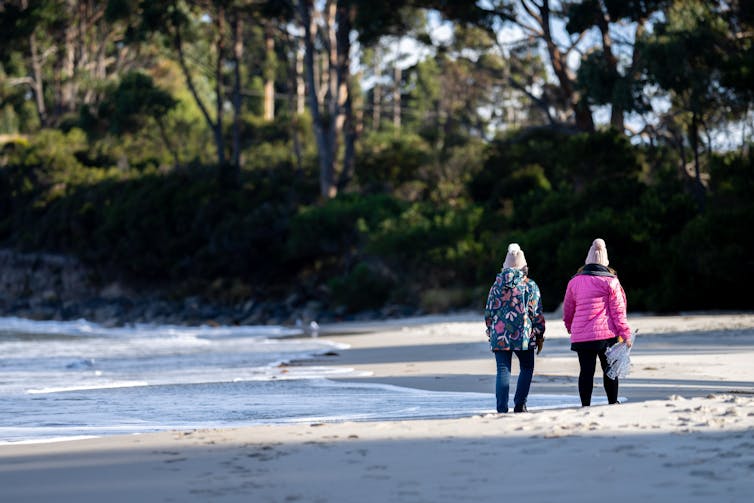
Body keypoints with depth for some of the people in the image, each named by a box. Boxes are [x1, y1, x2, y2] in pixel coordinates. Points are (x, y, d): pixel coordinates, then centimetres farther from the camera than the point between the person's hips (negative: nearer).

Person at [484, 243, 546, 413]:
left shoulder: (497, 285, 4)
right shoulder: (530, 285, -3)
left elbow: (488, 312, 8)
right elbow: (537, 313, -2)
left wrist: (490, 332, 20)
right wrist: (540, 336, 7)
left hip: (500, 336, 2)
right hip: (524, 335, -2)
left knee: (503, 371, 3)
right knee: (527, 368, 14)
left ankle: (502, 409, -3)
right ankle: (519, 404, 4)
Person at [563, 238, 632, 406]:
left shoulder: (575, 282, 7)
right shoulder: (610, 282, -2)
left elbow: (568, 310, 16)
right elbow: (618, 311, -3)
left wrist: (570, 327, 33)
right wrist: (625, 334, 1)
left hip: (581, 336, 2)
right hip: (606, 335, -2)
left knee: (586, 372, 2)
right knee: (609, 370, 8)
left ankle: (585, 406, -1)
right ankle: (613, 404, 12)